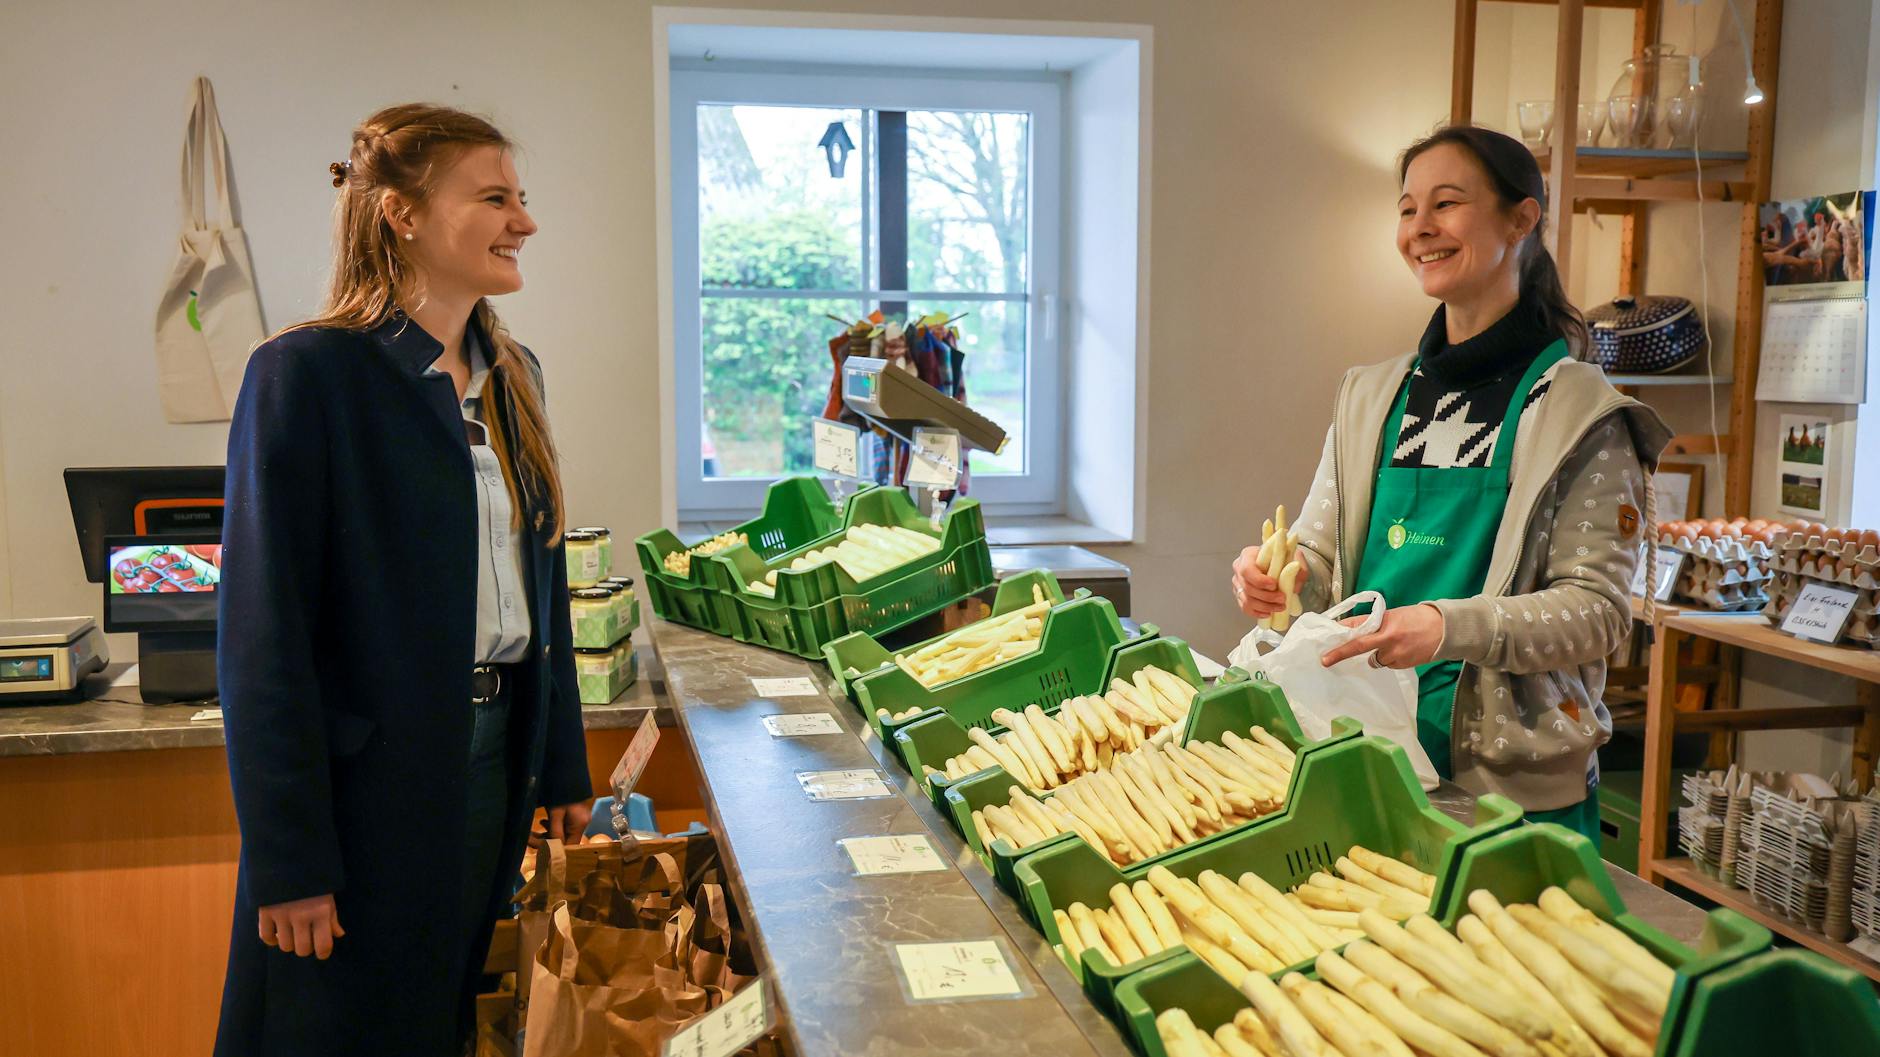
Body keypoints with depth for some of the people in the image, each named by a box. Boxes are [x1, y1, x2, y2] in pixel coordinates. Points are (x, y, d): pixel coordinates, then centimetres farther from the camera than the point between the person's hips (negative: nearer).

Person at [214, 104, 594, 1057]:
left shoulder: (510, 375, 8)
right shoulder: (308, 373, -14)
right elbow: (264, 636, -16)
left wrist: (562, 771, 12)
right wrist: (290, 861, -16)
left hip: (497, 755, 7)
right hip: (369, 779, -6)